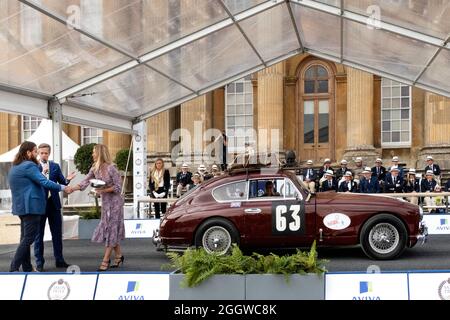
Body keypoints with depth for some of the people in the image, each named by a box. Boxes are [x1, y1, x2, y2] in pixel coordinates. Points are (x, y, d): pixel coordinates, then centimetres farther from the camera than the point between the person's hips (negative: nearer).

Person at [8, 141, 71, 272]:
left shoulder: (15, 167, 16)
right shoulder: (29, 166, -15)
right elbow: (44, 182, -20)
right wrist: (63, 188, -16)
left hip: (21, 206, 10)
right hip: (31, 206, -10)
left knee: (25, 237, 12)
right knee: (29, 237, -7)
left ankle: (27, 268, 17)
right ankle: (14, 267, -8)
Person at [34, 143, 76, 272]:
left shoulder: (55, 166, 8)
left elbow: (62, 182, 5)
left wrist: (67, 180, -16)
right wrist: (42, 173, -27)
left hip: (54, 203, 4)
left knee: (57, 233, 10)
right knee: (39, 234, 5)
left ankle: (59, 260, 20)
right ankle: (39, 262, 12)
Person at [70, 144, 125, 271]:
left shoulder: (111, 168, -18)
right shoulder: (95, 168, 3)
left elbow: (118, 187, -16)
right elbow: (85, 182, -2)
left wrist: (103, 190, -23)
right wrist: (72, 188, -14)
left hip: (114, 201, -7)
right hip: (105, 201, 7)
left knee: (111, 229, -4)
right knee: (108, 229, 10)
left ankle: (105, 261, 0)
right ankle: (119, 255, 23)